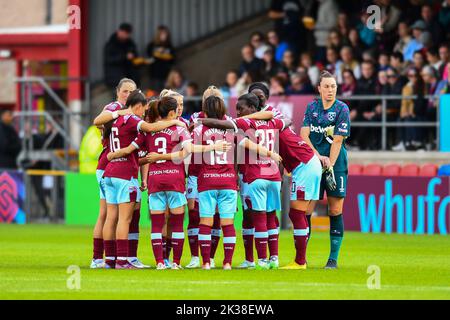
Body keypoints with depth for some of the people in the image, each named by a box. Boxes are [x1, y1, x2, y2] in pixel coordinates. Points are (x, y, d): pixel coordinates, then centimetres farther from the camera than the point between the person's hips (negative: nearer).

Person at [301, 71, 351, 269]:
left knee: (335, 211, -2)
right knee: (305, 210, -4)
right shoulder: (311, 107, 7)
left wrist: (329, 165, -13)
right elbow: (304, 135, 2)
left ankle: (333, 258, 3)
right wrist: (318, 156, -9)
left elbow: (337, 141, -8)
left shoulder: (342, 109, -4)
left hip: (336, 164, -3)